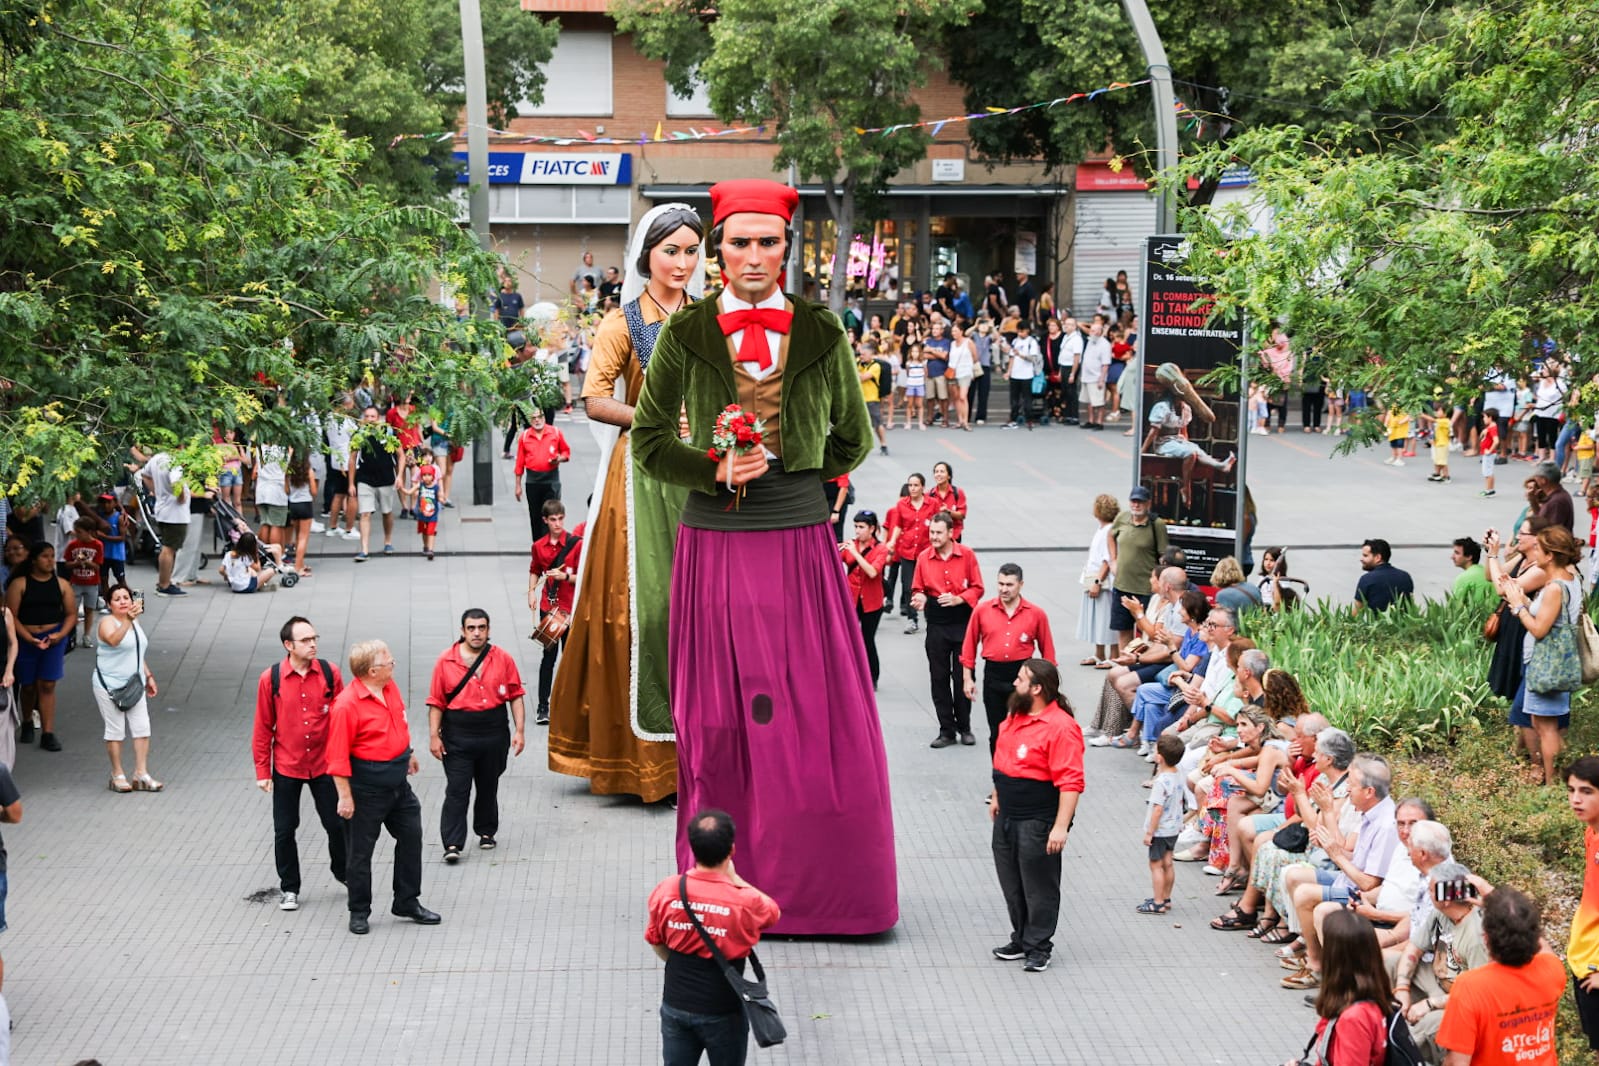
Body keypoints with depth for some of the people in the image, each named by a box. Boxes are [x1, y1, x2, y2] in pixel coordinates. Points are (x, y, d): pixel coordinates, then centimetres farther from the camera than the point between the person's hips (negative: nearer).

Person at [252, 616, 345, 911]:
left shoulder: (330, 673, -5)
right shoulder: (270, 679, -8)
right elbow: (263, 728, -2)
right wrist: (262, 771, -1)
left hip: (324, 764, 1)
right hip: (286, 767, -1)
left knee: (337, 823, 6)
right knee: (284, 830, 7)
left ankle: (342, 870, 32)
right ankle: (289, 889, 23)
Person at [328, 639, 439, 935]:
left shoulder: (390, 688, 1)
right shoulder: (346, 705, -23)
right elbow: (338, 756, -21)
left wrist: (407, 753, 30)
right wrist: (345, 797, -19)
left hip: (398, 783, 8)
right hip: (367, 789, -8)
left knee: (411, 837, 14)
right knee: (361, 850, 6)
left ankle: (407, 902, 29)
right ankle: (359, 912, 20)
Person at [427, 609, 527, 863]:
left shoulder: (503, 659, 0)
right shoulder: (446, 660, -3)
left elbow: (516, 696, 4)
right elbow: (436, 702, 0)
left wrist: (519, 731, -2)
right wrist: (434, 735, -5)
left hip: (494, 734, 2)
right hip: (457, 735, -2)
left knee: (488, 787, 15)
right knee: (456, 790, -6)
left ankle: (486, 832, 32)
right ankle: (452, 844, -6)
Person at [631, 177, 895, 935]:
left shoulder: (821, 335, 4)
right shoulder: (685, 336, 2)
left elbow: (854, 440, 14)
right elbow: (649, 438, 6)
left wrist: (791, 471, 3)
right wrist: (715, 471, -9)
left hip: (799, 545, 0)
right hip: (714, 546, 0)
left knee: (819, 713, 0)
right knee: (718, 716, 4)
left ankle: (817, 885, 12)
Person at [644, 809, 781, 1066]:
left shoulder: (666, 891, -13)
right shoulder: (745, 902, -21)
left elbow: (656, 943, 3)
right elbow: (773, 912, 3)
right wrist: (734, 879, 0)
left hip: (676, 1005, 3)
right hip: (722, 1012, -3)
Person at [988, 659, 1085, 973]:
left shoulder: (1060, 727, -21)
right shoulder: (1014, 717, 7)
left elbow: (1071, 782, -23)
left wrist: (1061, 827, -25)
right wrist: (997, 797, 24)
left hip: (1038, 823, -9)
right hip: (1007, 817, 9)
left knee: (1039, 886, 3)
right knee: (1012, 882, 17)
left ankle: (1038, 947, 15)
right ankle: (1021, 938, 30)